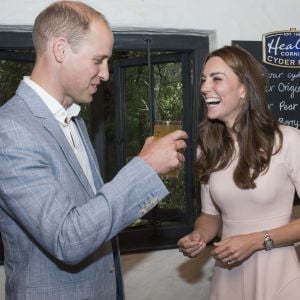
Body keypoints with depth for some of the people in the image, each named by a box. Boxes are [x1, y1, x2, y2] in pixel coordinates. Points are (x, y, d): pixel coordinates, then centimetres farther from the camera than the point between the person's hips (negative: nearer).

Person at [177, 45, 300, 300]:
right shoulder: (209, 149, 1)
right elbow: (211, 213, 9)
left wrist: (256, 241, -18)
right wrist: (199, 236, -10)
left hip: (276, 272, -4)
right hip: (227, 274, 4)